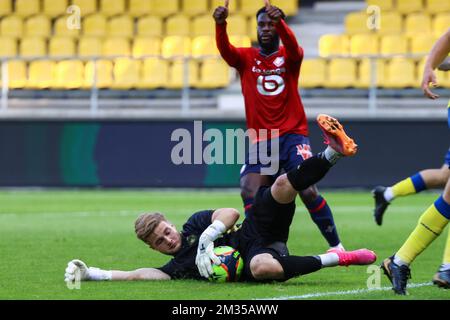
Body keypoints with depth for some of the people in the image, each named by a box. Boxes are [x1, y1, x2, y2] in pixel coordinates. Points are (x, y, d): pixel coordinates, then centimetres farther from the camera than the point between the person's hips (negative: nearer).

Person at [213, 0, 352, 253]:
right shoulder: (246, 58, 7)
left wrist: (279, 22, -42)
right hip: (261, 141, 2)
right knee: (250, 194, -18)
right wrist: (220, 25, -36)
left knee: (308, 191, -16)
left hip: (292, 135, -2)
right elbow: (225, 50, -14)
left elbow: (292, 46, -20)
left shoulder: (289, 57, 4)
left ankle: (336, 246, -6)